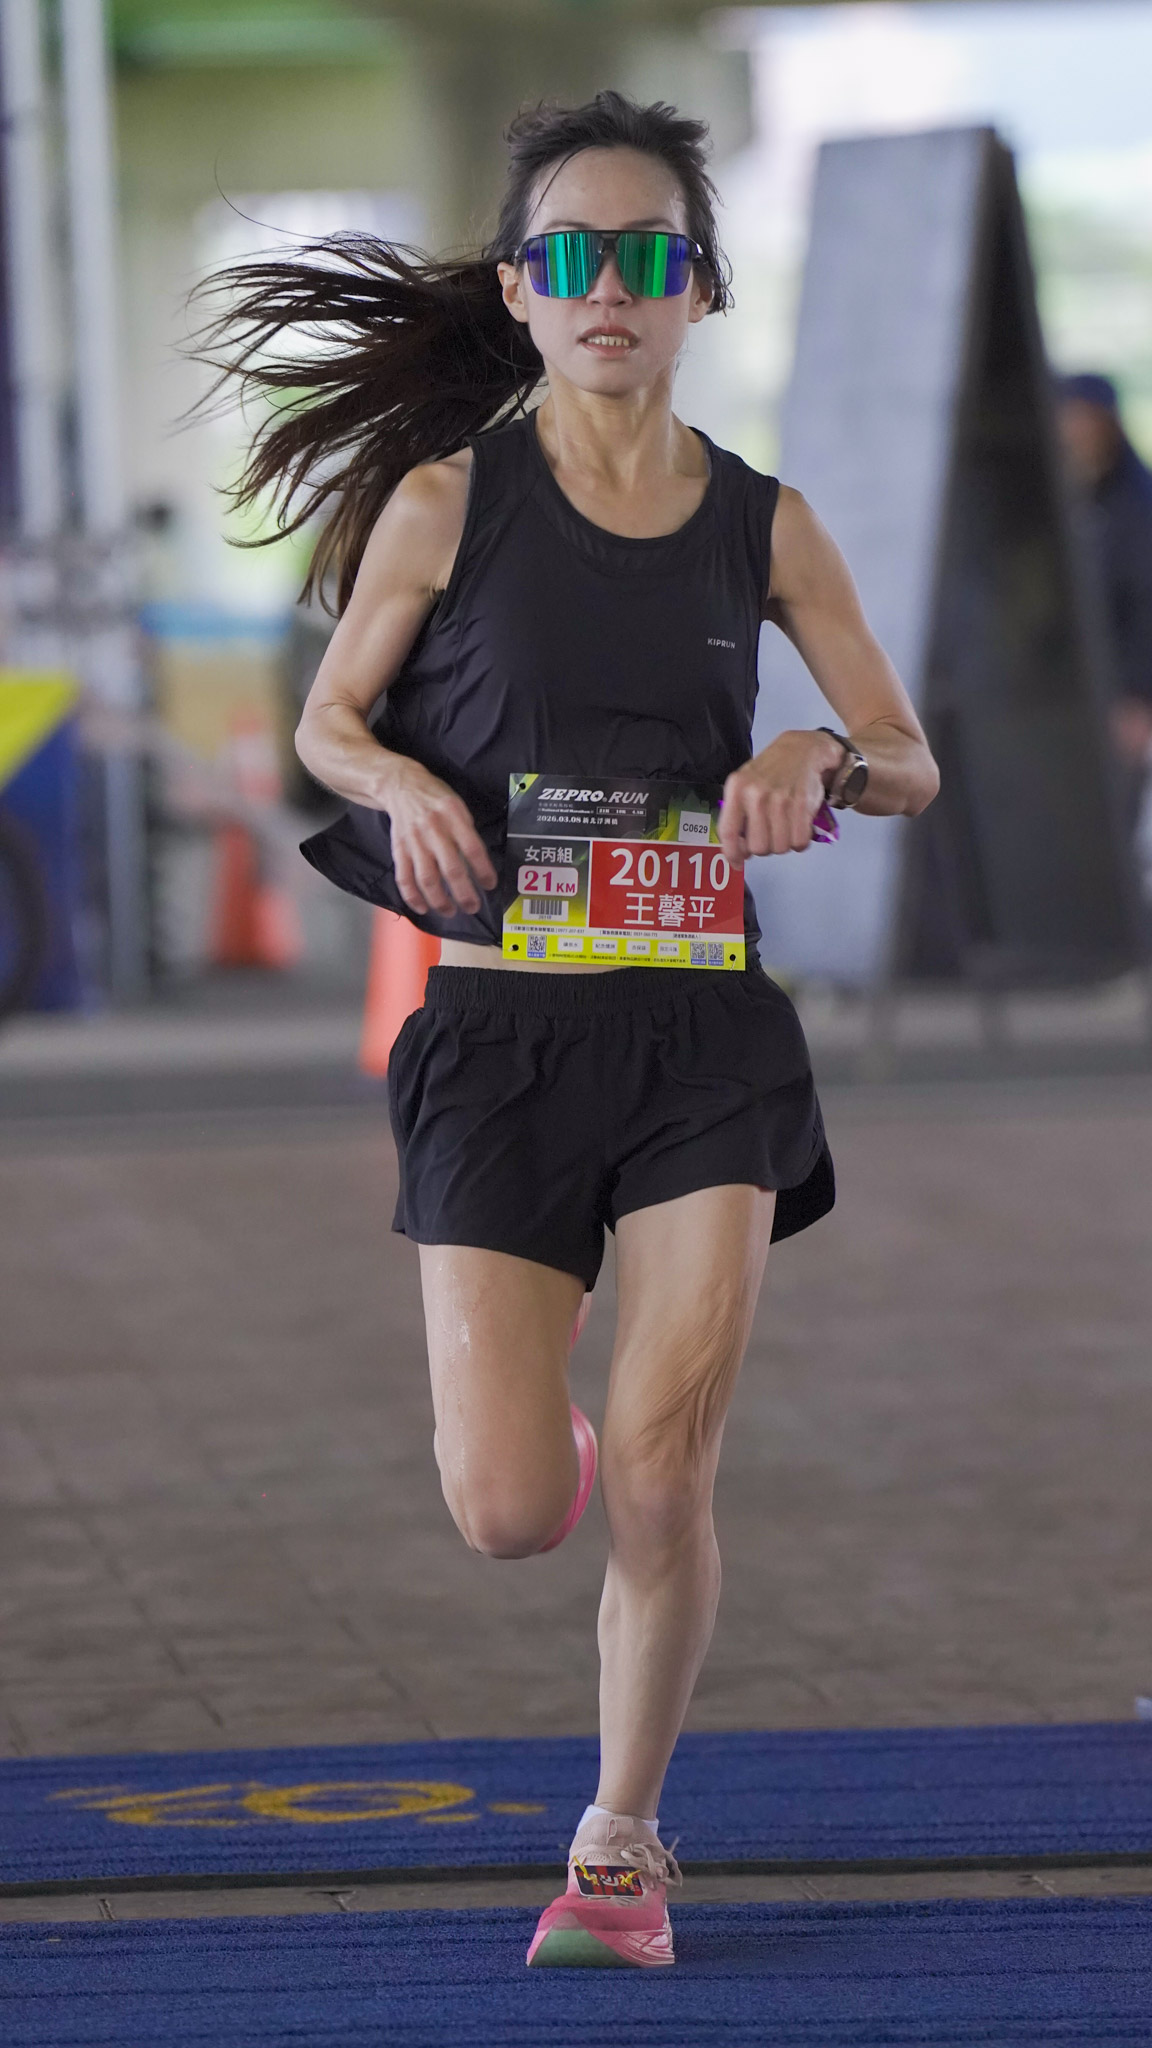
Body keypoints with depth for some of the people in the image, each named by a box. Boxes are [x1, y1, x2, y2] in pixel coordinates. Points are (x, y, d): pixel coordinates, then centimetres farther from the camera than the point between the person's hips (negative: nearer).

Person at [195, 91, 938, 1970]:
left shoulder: (763, 525, 4)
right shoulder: (449, 498, 0)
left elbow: (912, 761, 11)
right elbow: (328, 716, 10)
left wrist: (818, 763, -12)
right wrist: (408, 786, -12)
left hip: (703, 1033, 1)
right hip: (499, 1029, -1)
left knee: (665, 1480, -9)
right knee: (509, 1518, -6)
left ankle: (623, 1835, 15)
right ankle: (554, 1439, 34)